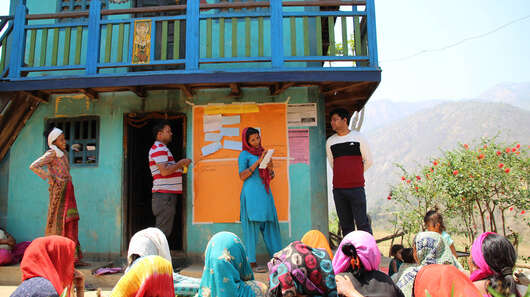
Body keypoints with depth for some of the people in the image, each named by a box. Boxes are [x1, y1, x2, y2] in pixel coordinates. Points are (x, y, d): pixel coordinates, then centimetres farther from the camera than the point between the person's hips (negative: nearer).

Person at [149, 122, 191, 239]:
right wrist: (180, 163, -12)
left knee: (164, 230, 13)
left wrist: (181, 166, 15)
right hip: (164, 195, -10)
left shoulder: (162, 148, 24)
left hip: (168, 195, 10)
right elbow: (164, 171, -21)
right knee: (163, 230, -8)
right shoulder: (159, 149, -10)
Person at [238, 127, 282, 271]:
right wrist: (258, 162, -13)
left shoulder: (263, 152, 20)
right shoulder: (244, 154, 2)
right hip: (251, 194, -6)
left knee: (270, 226, 5)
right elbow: (242, 176, -8)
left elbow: (271, 177, 22)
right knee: (252, 226, -6)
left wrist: (270, 167, -1)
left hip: (265, 193, 6)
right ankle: (251, 263, -2)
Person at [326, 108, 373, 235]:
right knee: (345, 225, 7)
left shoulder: (358, 137, 3)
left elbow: (368, 161, 11)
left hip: (356, 188, -3)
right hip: (338, 189, 3)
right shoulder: (330, 142, 10)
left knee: (362, 223, -4)